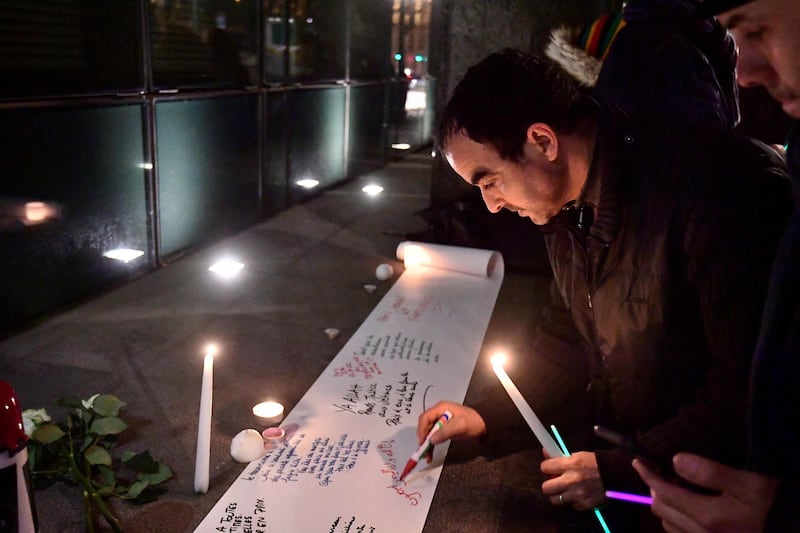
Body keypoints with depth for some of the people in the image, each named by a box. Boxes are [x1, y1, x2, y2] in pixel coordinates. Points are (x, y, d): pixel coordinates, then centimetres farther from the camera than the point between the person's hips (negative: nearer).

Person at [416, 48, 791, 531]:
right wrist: (488, 418, 3)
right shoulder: (569, 206, 1)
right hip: (610, 447, 6)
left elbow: (754, 393, -22)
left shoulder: (722, 192, -25)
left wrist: (620, 472, -20)